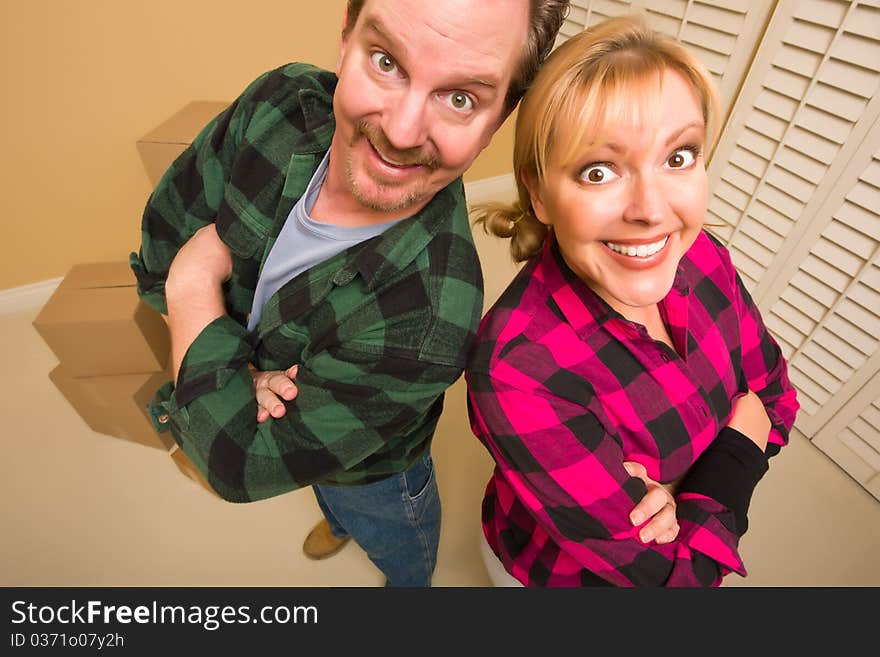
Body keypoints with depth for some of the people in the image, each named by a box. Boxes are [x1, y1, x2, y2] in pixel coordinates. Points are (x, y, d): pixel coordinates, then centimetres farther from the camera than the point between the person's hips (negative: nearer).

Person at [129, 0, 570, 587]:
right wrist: (238, 368, -27)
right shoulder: (280, 102, -28)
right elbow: (161, 243, -14)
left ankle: (414, 579, 73)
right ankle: (340, 521, 80)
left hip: (373, 470, -4)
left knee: (400, 549, 34)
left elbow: (241, 465, -34)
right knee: (327, 492, 41)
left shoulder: (427, 323, -47)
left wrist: (195, 281, -29)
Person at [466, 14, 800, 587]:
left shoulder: (701, 256, -23)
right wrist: (740, 441, -21)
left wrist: (685, 492, -25)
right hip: (560, 570, -3)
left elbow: (772, 392, -7)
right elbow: (664, 579, -31)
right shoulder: (516, 371, -41)